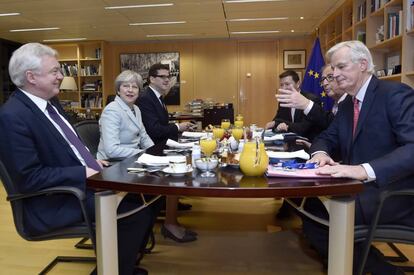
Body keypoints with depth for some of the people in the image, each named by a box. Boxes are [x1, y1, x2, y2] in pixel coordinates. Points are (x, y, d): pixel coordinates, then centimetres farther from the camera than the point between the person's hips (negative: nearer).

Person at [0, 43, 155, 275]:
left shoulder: (49, 105, 10)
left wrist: (93, 163, 4)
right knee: (137, 213, -18)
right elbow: (29, 177, -21)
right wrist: (84, 173, -19)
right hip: (56, 204, -9)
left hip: (82, 184, 9)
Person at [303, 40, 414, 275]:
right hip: (359, 187, 8)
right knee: (306, 207, -9)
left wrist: (364, 170, -38)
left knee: (324, 215, -25)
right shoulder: (347, 103, 13)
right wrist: (320, 153, -8)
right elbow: (327, 137, 17)